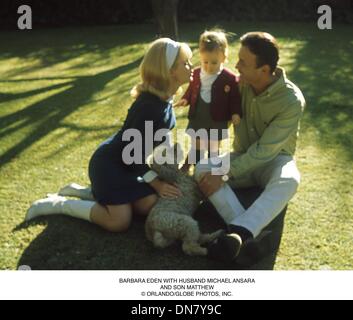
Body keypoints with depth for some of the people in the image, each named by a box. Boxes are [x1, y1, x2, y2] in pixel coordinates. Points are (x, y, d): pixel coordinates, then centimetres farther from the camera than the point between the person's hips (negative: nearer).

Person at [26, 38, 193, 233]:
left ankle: (93, 191, 15)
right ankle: (56, 204, 1)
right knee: (119, 222, -14)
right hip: (111, 163, -9)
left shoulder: (164, 98, -1)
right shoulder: (149, 105, -29)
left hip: (129, 163, 9)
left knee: (150, 207, 2)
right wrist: (157, 184, -16)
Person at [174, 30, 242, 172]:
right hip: (197, 119, 3)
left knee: (213, 149, 15)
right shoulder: (196, 74, -4)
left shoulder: (230, 78, -15)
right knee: (196, 148, 18)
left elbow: (235, 98, -9)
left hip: (217, 122, -3)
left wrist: (235, 113, -21)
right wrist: (185, 99, -7)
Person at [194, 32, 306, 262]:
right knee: (203, 169, -25)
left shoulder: (292, 101, -24)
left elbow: (265, 150, -27)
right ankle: (251, 235, -41)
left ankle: (237, 234, -54)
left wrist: (224, 174, -29)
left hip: (274, 160, -4)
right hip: (244, 157, 4)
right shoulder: (242, 83, -10)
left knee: (288, 181, -40)